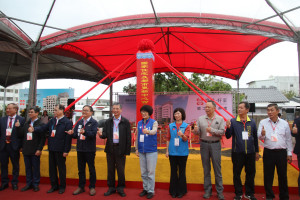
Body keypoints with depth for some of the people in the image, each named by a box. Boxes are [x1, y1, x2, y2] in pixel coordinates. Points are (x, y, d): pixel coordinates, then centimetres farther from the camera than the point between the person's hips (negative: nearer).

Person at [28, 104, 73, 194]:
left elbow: (68, 137, -15)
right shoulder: (52, 120, 9)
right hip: (51, 148, 6)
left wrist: (66, 150, -16)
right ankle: (54, 185, 32)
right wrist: (34, 129, -17)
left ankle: (62, 187, 24)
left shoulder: (67, 122, -12)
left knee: (61, 168, 8)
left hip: (60, 150, -6)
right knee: (52, 168, 15)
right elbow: (43, 128, 2)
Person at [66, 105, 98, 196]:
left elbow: (93, 134, -21)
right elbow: (76, 135, 9)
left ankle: (92, 187, 20)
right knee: (81, 169, 15)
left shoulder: (93, 122, -7)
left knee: (91, 169, 6)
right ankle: (81, 187, 28)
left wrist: (84, 132, -37)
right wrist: (72, 133, -13)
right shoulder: (79, 122, 12)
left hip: (90, 149, -5)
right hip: (80, 149, 6)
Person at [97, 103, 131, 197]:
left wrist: (127, 151, -7)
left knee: (121, 170, 6)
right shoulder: (108, 122, 8)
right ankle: (111, 188, 27)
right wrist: (101, 134, -22)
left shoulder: (125, 122, -2)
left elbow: (128, 137, -4)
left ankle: (120, 188, 23)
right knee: (110, 169, 12)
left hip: (120, 149, -3)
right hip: (110, 149, 3)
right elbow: (105, 135, 2)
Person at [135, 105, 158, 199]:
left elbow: (154, 131, -24)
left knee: (151, 172, 1)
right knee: (143, 172, 12)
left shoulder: (154, 122, -3)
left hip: (151, 150, -4)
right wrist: (136, 148, 11)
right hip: (141, 151, 4)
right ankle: (145, 188, 27)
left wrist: (148, 131, -45)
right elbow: (137, 136, 12)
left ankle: (151, 191, 14)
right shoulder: (139, 123, 10)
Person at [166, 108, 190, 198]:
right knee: (173, 171, 9)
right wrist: (167, 150, 5)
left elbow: (186, 139, -10)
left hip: (182, 152, -1)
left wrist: (182, 135, -32)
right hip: (172, 152, 2)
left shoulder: (186, 126, 0)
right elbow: (168, 139, 8)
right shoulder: (170, 126, 6)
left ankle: (181, 191, 21)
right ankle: (173, 191, 21)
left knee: (182, 172, 7)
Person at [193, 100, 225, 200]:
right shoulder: (200, 119, 7)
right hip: (204, 144, 2)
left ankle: (220, 191, 16)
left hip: (215, 144, -1)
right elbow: (197, 132, 2)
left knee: (217, 168, 3)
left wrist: (212, 130, -18)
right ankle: (207, 190, 21)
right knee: (206, 169, 9)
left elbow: (222, 132, -6)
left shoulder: (220, 119, 3)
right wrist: (195, 130, -20)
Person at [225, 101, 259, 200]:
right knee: (237, 174, 7)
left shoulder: (252, 122, 4)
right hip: (237, 152, -2)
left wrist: (256, 151, 13)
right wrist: (228, 127, -23)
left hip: (250, 152, 2)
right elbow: (228, 136, -5)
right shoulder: (233, 121, -3)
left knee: (250, 173, 12)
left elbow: (255, 137, 12)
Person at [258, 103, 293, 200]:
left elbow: (288, 139, 10)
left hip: (281, 152, 1)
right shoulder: (263, 122, 2)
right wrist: (262, 134, -26)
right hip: (268, 152, 0)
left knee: (282, 175, 10)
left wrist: (289, 153, 9)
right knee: (268, 175, 7)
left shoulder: (284, 123, 5)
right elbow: (260, 137, -3)